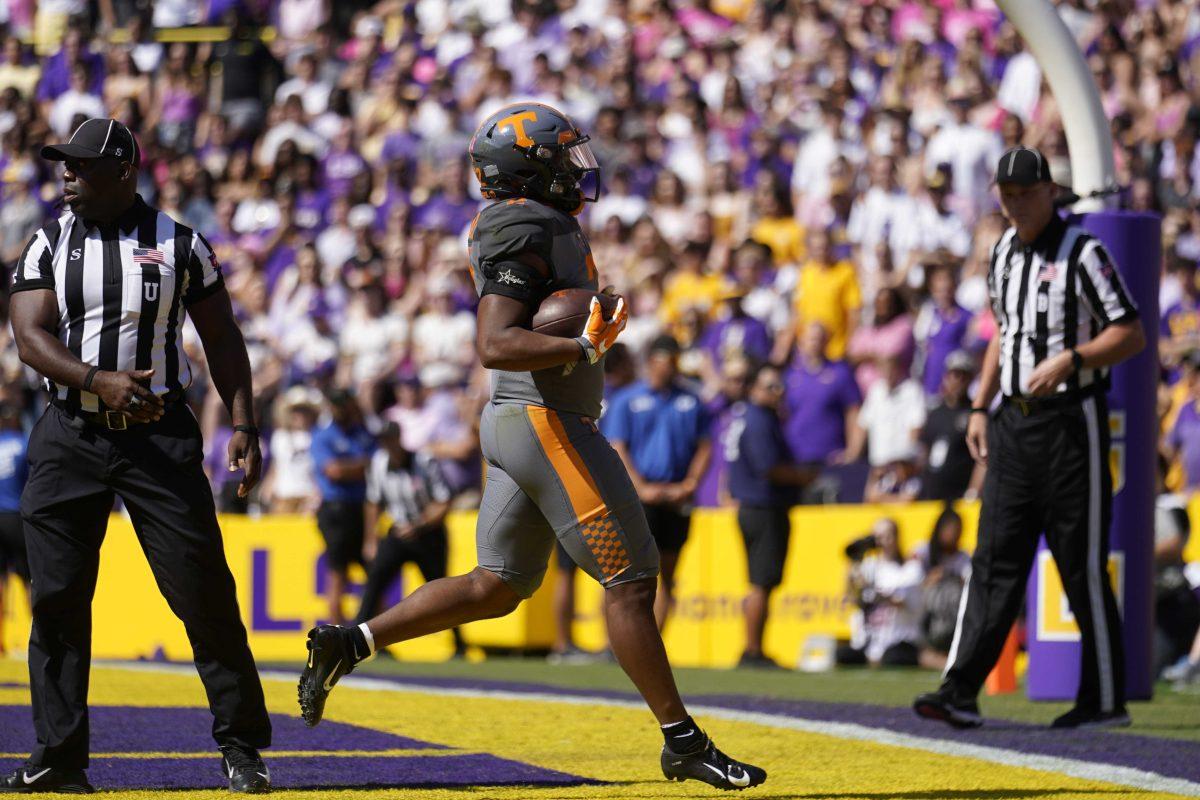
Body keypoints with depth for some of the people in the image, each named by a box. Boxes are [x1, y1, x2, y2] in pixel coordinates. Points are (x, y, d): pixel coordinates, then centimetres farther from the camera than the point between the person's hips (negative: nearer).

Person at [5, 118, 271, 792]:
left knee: (204, 591, -6)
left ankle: (242, 746, 4)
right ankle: (60, 757, 7)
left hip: (160, 434, -2)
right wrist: (98, 382, -21)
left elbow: (222, 340, 7)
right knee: (58, 597, 0)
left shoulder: (180, 245, 4)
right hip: (71, 434, 2)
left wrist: (244, 424, -3)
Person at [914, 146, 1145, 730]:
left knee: (1083, 565, -3)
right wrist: (981, 406, 17)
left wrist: (1070, 359, -24)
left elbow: (1132, 334, -12)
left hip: (1071, 421, -7)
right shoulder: (1003, 254, 13)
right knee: (995, 559, 1)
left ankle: (1105, 699, 5)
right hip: (1013, 422, 7)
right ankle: (961, 692, -4)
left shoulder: (1082, 253, -9)